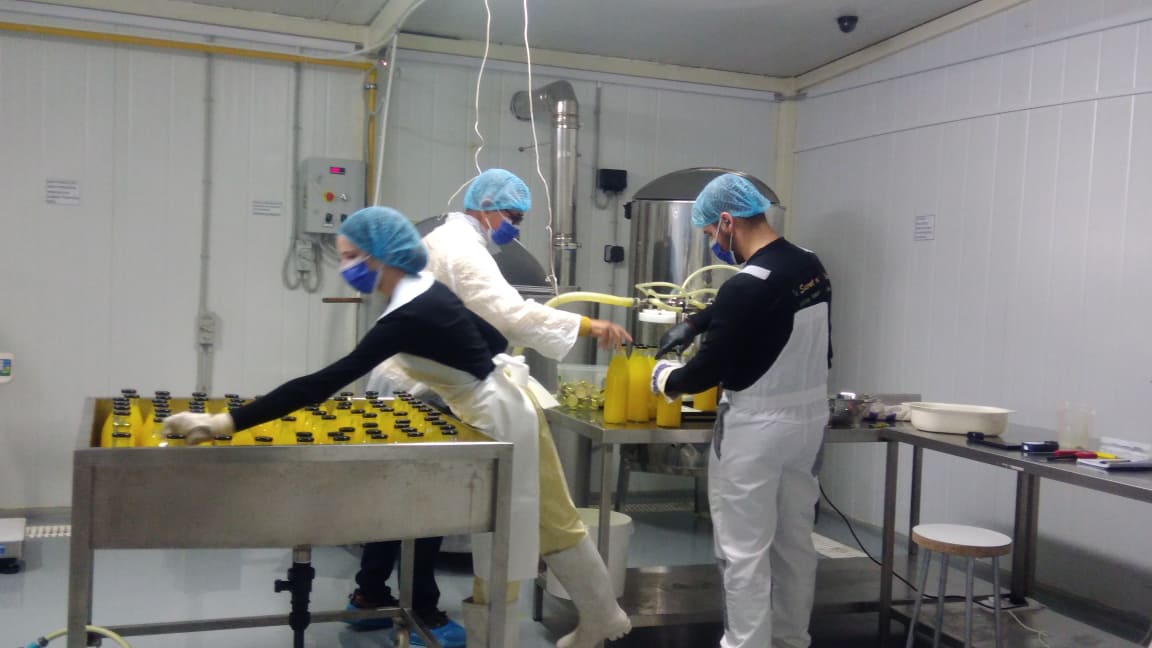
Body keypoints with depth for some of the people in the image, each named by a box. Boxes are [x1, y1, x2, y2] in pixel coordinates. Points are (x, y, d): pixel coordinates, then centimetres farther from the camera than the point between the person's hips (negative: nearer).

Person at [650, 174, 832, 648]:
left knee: (744, 550, 2)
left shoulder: (747, 286, -23)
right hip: (809, 417, 9)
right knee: (795, 541, 18)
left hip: (756, 427, -9)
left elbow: (709, 371, -16)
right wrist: (694, 323, 19)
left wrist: (665, 378, 3)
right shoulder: (812, 267, 4)